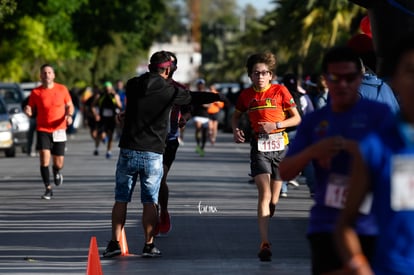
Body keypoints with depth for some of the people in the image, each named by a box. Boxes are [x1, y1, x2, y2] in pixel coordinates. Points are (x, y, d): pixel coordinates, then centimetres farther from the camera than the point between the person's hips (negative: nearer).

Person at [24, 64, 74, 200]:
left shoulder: (62, 89, 1)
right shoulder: (36, 92, -2)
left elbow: (69, 106, 11)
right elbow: (32, 111, 4)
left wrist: (69, 115, -10)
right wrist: (28, 111, -20)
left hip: (59, 129, 1)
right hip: (42, 130, -1)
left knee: (58, 162, 4)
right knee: (44, 158, -16)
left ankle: (57, 172, 42)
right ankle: (48, 189, -6)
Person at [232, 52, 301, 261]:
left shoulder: (280, 91, 0)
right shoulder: (246, 95, 6)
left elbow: (296, 118, 3)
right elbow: (236, 115, 24)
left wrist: (276, 125, -11)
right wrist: (236, 130, 3)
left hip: (279, 147, 0)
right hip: (259, 148, 0)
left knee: (274, 199, 6)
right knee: (264, 193, -17)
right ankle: (265, 244, -23)